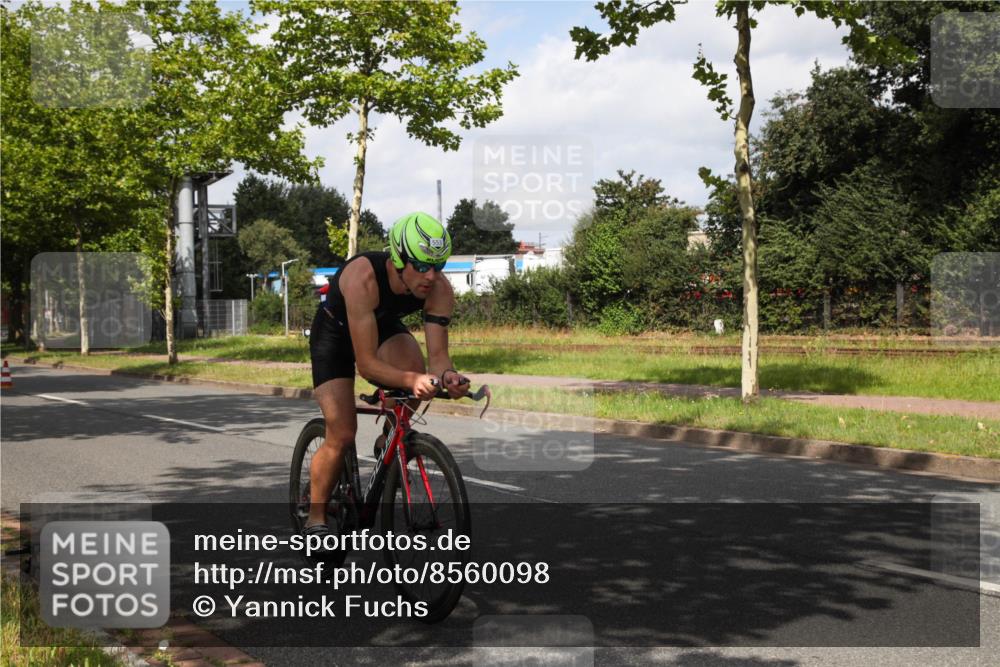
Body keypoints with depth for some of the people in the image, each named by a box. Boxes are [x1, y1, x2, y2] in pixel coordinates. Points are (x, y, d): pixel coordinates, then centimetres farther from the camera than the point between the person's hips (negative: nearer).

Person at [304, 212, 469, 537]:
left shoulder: (440, 289, -27)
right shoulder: (363, 278, -41)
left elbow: (437, 354, -26)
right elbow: (366, 364, -41)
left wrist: (447, 375, -49)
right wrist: (411, 381, -57)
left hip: (384, 326, 4)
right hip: (335, 331, -4)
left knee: (414, 369, -30)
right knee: (341, 435, -13)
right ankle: (315, 520, 7)